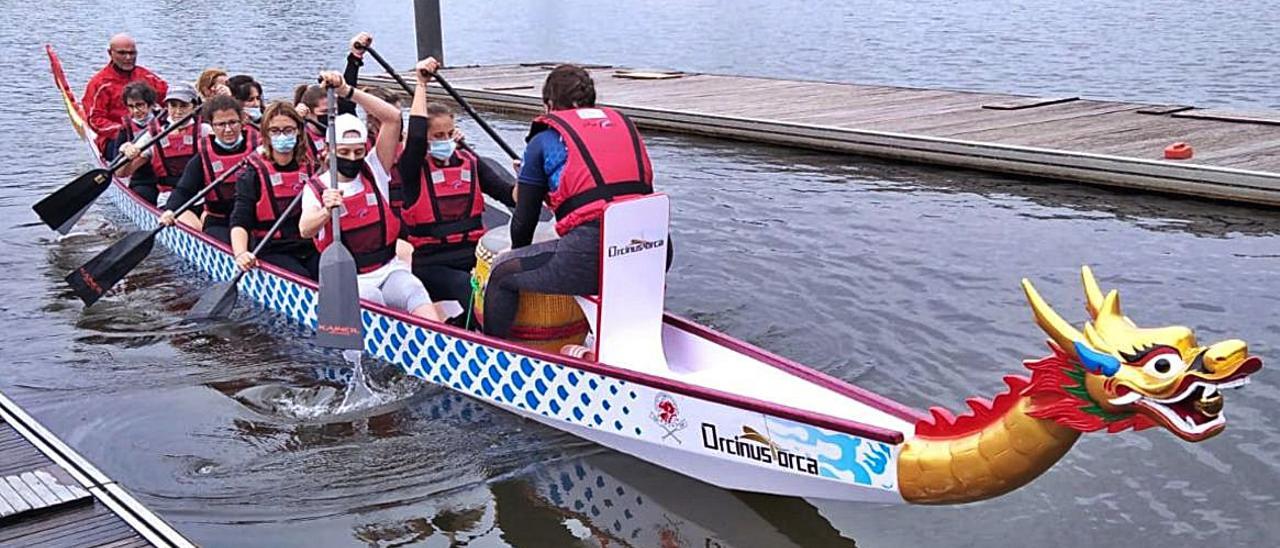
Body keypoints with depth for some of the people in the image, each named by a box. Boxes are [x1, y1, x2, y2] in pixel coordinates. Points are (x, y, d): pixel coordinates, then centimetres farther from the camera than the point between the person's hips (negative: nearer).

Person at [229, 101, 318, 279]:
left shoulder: (311, 168, 12)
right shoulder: (253, 174, 1)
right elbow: (240, 222, -8)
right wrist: (241, 253, -27)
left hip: (311, 249, 3)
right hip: (273, 252, -3)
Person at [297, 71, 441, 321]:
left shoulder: (374, 172, 9)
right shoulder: (316, 188, 3)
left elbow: (393, 117, -2)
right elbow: (305, 230, -17)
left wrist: (348, 91, -10)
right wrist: (326, 211, -39)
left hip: (390, 270, 2)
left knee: (416, 294, -28)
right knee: (371, 299, -34)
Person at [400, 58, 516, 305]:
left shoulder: (470, 162, 13)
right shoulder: (414, 169, 0)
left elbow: (510, 196, 9)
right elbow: (415, 136, -21)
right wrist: (421, 85, -15)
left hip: (474, 256, 4)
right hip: (433, 264, -4)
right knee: (472, 292, -32)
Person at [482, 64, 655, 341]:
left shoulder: (544, 139, 14)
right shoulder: (625, 124, 26)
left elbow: (524, 218, 18)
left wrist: (519, 254, 40)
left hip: (591, 251, -5)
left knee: (503, 272, 16)